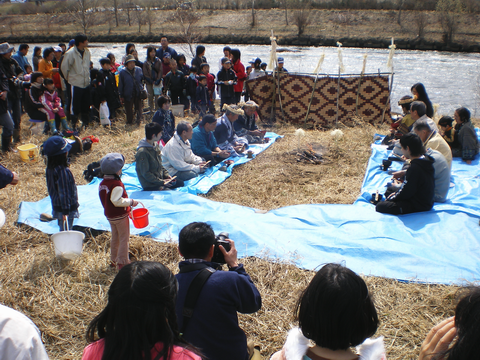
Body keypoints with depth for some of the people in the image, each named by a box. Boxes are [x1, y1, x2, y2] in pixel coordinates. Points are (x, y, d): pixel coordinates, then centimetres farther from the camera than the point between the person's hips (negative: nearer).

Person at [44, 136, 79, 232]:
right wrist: (65, 211, -21)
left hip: (57, 207, 8)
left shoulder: (50, 169, 1)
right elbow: (64, 193, -25)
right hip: (65, 209, -8)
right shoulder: (63, 171, -26)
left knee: (63, 231, 20)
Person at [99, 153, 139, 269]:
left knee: (115, 238, 21)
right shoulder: (117, 184, -25)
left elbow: (108, 199, 10)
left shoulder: (102, 183, 3)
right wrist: (131, 202, -20)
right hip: (120, 215, -8)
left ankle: (114, 260, 30)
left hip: (109, 215, 8)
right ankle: (122, 262, 5)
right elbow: (117, 201, -30)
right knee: (124, 238, 3)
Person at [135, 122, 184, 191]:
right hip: (149, 186, -9)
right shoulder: (142, 152, -22)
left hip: (160, 179, 9)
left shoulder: (155, 146, 7)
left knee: (180, 182, 7)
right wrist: (161, 182, -18)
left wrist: (166, 174, 2)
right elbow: (146, 174, -20)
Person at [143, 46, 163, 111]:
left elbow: (160, 71, 2)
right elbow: (145, 74, -1)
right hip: (149, 83, 0)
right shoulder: (146, 62, 0)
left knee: (157, 97, -2)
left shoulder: (158, 61, 3)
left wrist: (157, 81, -9)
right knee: (150, 97, 4)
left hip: (157, 82, 0)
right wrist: (152, 81, -9)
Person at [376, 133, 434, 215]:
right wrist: (396, 193, 12)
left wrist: (392, 198, -3)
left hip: (418, 207, -10)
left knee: (380, 206, -16)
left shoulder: (415, 168, -27)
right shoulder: (426, 161, 3)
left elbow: (406, 192, -20)